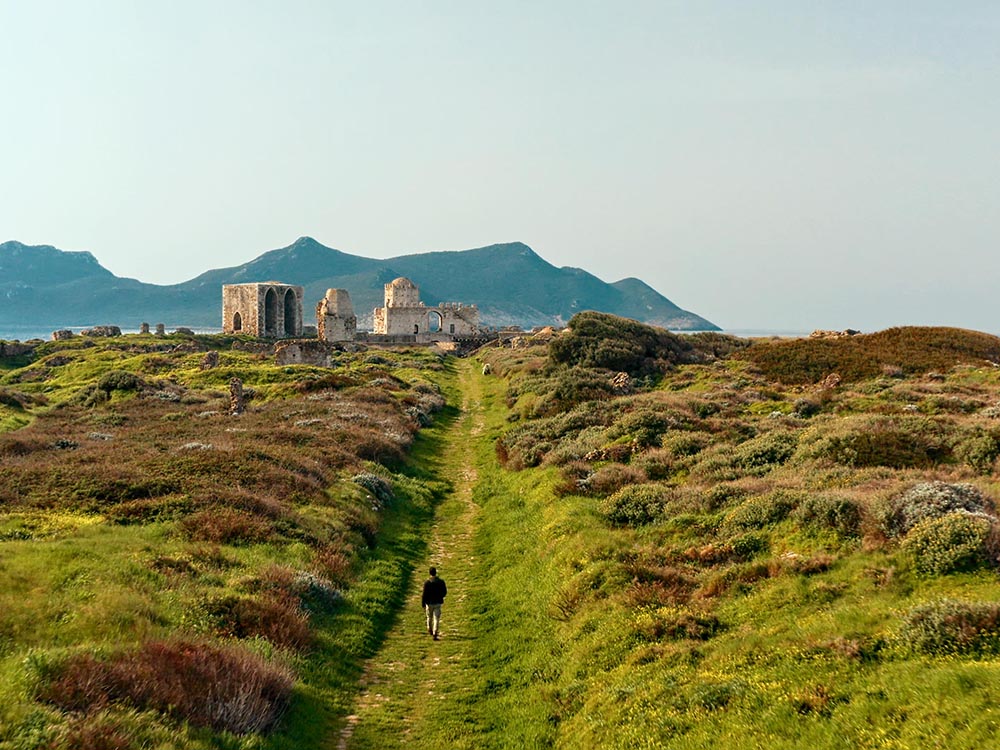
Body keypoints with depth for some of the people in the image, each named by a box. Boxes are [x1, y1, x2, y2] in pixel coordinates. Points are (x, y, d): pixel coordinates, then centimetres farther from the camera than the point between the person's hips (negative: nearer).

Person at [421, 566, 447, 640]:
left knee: (429, 617, 22)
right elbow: (445, 592, 1)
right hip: (438, 603, 0)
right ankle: (435, 634, -7)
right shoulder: (441, 581, -7)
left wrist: (423, 605, -4)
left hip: (429, 603, 0)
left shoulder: (427, 582, -14)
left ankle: (430, 630, 42)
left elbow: (424, 594, -13)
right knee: (436, 619, 2)